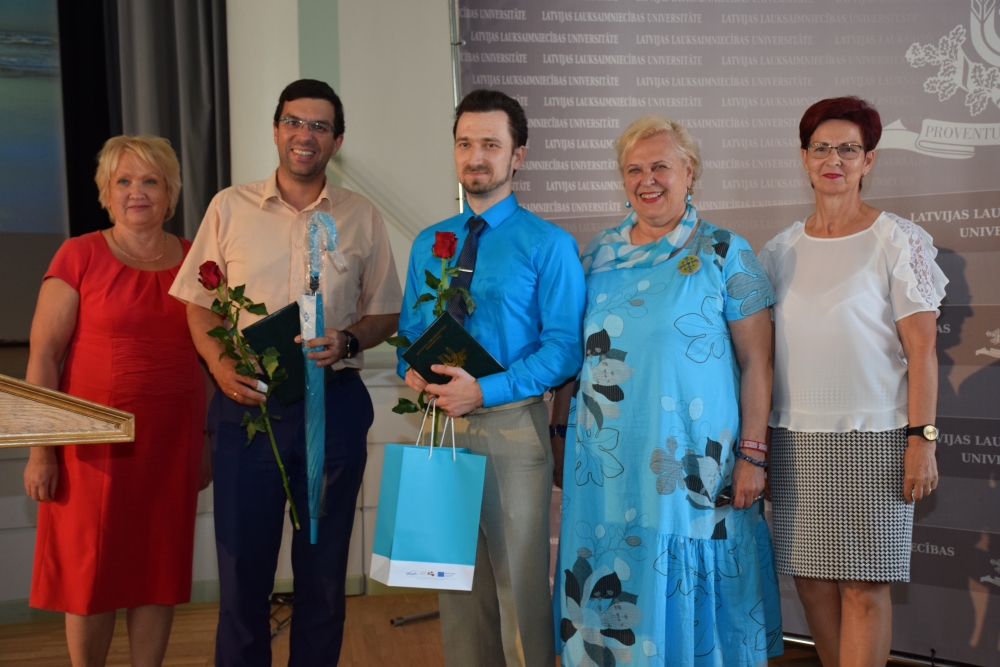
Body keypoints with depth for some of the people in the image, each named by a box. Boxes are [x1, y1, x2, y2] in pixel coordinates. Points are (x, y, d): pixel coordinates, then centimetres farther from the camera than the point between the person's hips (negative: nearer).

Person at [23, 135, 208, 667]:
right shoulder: (80, 255, -3)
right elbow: (42, 355, -5)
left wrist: (209, 443, 9)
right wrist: (42, 449, -10)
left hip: (172, 443, 3)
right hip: (94, 441, -3)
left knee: (160, 568, 9)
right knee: (91, 570, 5)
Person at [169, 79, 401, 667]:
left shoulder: (362, 218, 5)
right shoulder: (230, 207, 5)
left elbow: (386, 313, 10)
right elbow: (200, 303, 8)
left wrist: (347, 340, -11)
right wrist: (220, 364, -9)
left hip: (334, 405, 1)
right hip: (247, 403, 0)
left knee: (324, 568, 11)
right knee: (243, 564, 6)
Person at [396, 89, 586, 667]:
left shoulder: (549, 244, -6)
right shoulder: (428, 244, 11)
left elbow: (565, 347, -12)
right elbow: (411, 331, 15)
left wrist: (485, 391, -20)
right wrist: (412, 371, -8)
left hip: (512, 426, -5)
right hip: (442, 423, 5)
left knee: (520, 584, 5)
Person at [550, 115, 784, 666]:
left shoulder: (724, 253, -2)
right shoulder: (598, 254, 10)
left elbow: (756, 362, -4)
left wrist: (752, 454, -9)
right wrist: (560, 430, 10)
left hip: (694, 461, -3)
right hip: (607, 460, 4)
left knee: (685, 589, 6)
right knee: (609, 595, 11)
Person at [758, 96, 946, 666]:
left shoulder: (898, 241, -1)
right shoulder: (781, 250, 9)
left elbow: (921, 350, -5)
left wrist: (921, 439, -11)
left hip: (873, 437, -4)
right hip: (796, 438, 4)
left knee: (865, 585, 1)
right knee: (812, 578, 9)